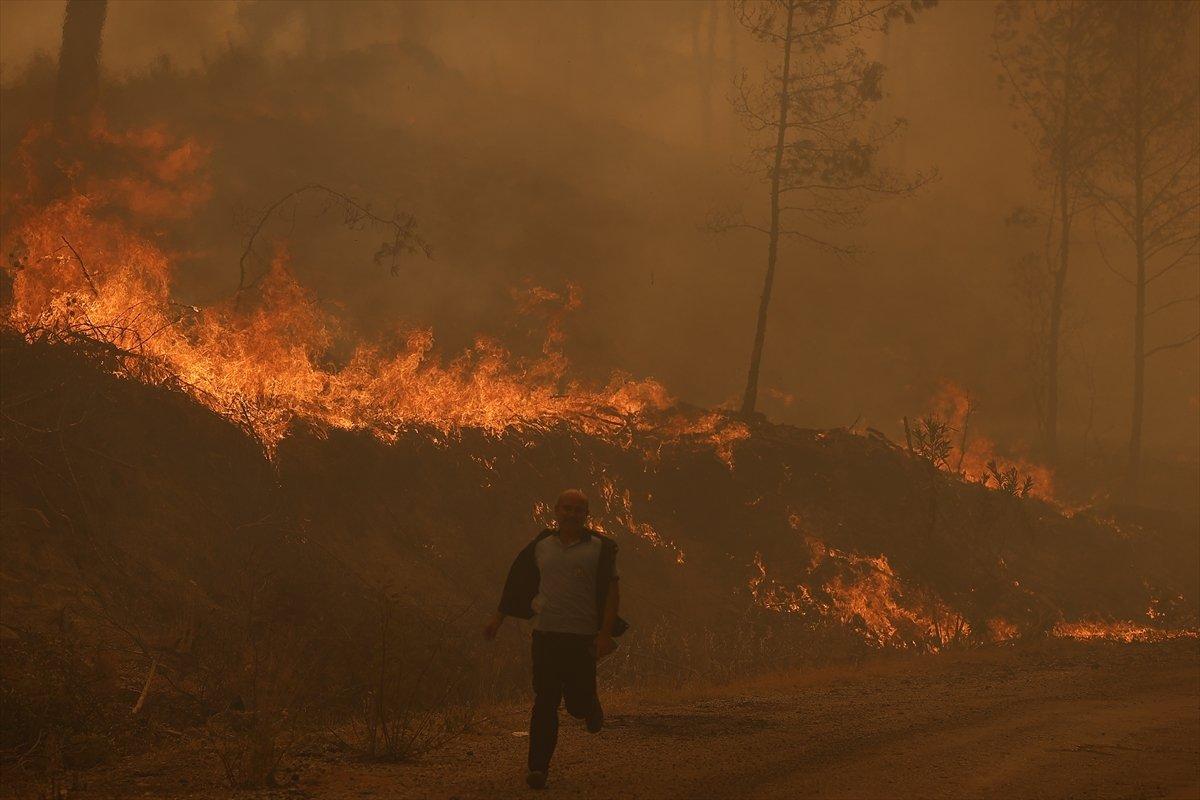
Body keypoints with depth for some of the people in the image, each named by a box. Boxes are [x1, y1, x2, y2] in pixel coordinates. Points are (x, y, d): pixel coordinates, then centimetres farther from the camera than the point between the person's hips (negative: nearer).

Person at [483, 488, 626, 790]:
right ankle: (538, 768, -6)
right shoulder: (542, 546, 10)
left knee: (578, 703, 1)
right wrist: (498, 618, 20)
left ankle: (592, 708, 40)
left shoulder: (599, 549, 0)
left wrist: (605, 633, -13)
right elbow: (517, 583, 21)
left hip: (582, 637, -2)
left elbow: (612, 593, -3)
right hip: (545, 633, 2)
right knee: (545, 702, -5)